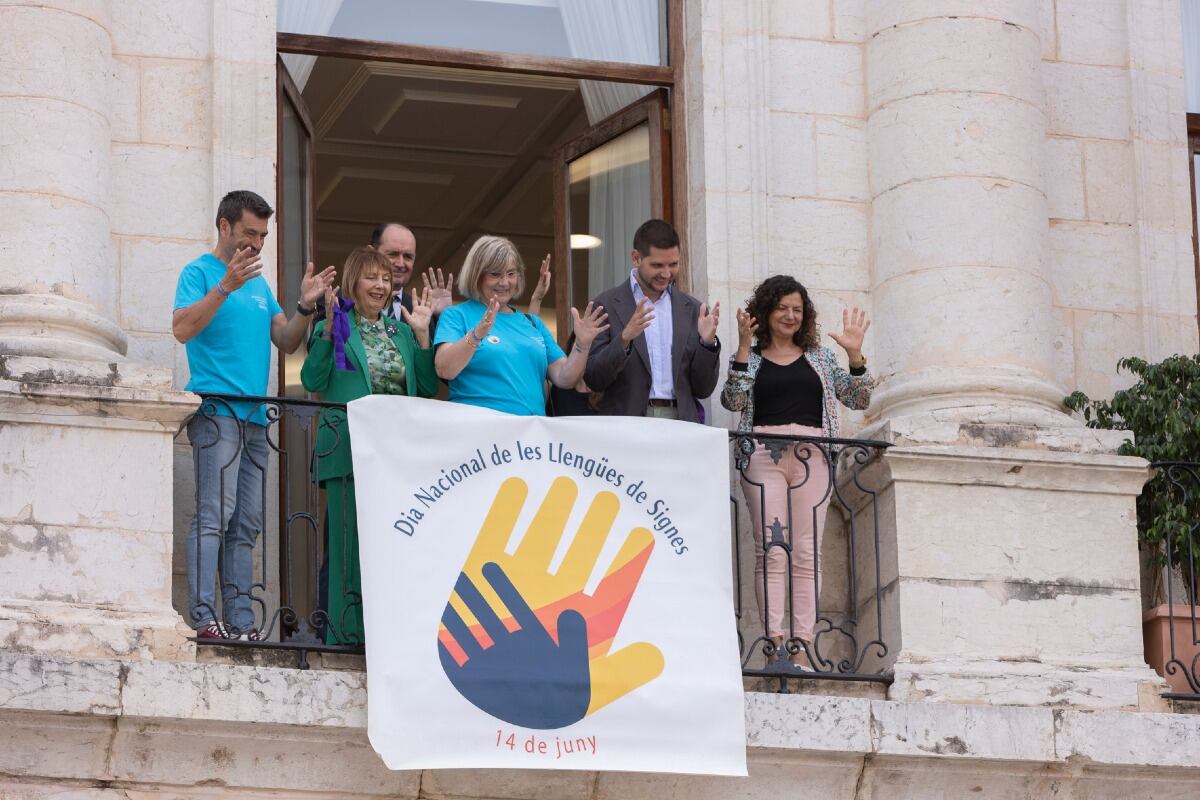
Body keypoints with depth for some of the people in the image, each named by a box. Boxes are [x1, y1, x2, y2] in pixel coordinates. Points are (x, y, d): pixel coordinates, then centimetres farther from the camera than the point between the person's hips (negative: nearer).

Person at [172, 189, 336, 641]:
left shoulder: (259, 284, 23)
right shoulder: (200, 272, 1)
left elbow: (286, 342, 20)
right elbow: (182, 328, -14)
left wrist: (306, 307, 3)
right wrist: (225, 287, -22)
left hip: (254, 416, 8)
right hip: (216, 411, -8)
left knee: (246, 525, 5)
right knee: (214, 515, -16)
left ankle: (240, 621, 5)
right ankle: (203, 617, -20)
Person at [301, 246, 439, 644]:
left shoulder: (401, 330, 19)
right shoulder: (335, 327, 7)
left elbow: (427, 388, 12)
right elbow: (312, 380, -7)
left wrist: (422, 334, 4)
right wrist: (329, 327, -12)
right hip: (350, 451, -4)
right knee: (351, 542, -6)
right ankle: (347, 636, -4)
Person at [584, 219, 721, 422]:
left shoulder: (693, 310, 13)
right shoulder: (606, 306, 4)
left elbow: (703, 390, 13)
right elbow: (593, 380, -2)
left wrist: (707, 343, -4)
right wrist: (624, 338, -17)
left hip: (680, 424, 3)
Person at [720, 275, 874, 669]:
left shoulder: (819, 356, 18)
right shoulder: (751, 358, 12)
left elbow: (859, 399, 14)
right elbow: (733, 400, -5)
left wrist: (855, 354, 1)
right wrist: (744, 347, -9)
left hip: (811, 458, 2)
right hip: (764, 455, -2)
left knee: (807, 554, -4)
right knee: (771, 550, -10)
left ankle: (801, 647, -6)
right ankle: (774, 643, -14)